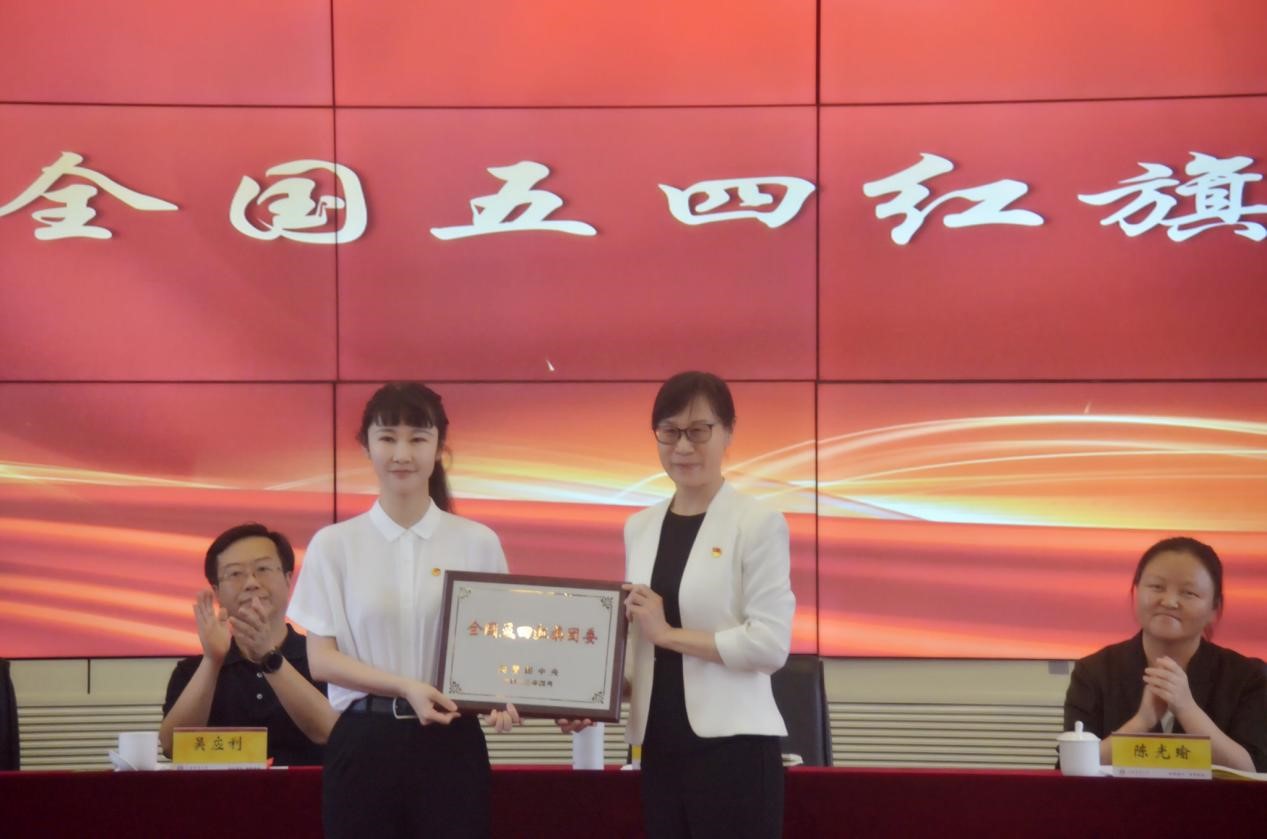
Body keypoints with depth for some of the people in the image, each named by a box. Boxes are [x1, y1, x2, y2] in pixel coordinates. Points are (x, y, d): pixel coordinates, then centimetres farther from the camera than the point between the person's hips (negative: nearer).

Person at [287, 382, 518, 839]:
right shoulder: (333, 544, 4)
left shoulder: (478, 543, 5)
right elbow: (321, 658, 0)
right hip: (364, 743, 0)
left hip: (451, 741, 0)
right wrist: (405, 686, -15)